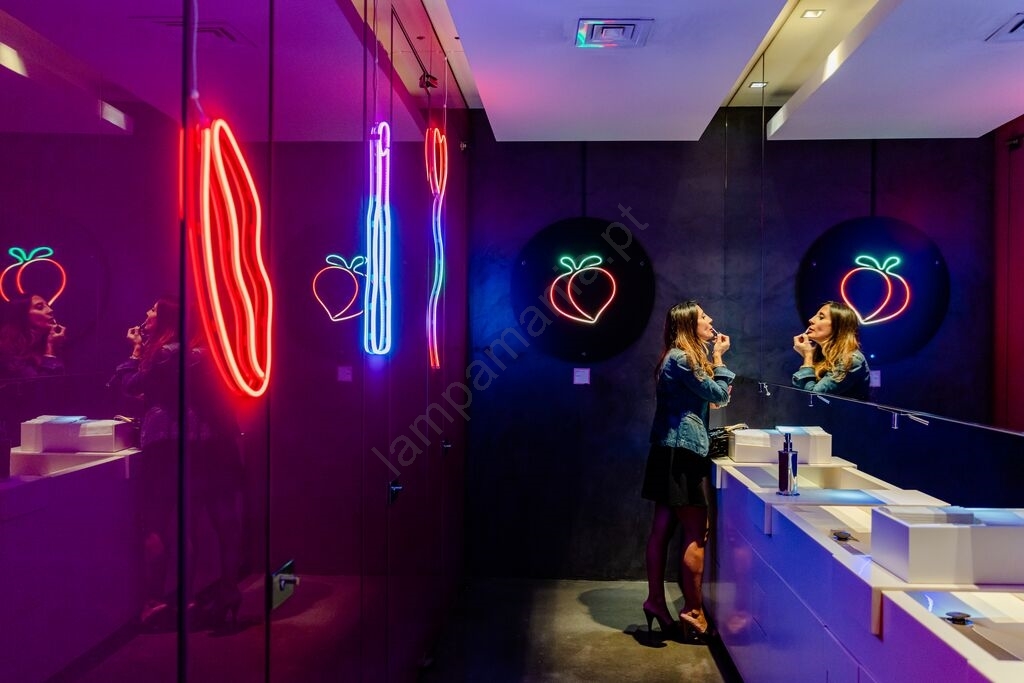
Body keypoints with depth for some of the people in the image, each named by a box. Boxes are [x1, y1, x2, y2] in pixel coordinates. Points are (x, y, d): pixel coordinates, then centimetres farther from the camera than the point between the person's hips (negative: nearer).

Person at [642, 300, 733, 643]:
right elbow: (718, 394, -10)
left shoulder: (680, 357, 17)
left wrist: (711, 357, 10)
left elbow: (711, 397, 17)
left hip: (671, 451, 10)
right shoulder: (682, 359, -14)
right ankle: (693, 610, 7)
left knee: (663, 529, 12)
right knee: (696, 535, -2)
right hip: (681, 453, -10)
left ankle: (656, 601, 19)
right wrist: (718, 357, 1)